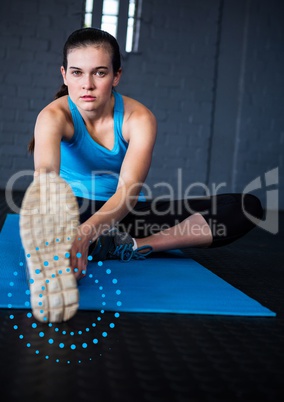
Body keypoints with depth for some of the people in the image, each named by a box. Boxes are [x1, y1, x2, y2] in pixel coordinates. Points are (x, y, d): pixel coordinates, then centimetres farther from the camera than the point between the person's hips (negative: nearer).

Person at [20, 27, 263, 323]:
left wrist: (87, 231, -54)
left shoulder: (139, 118, -17)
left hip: (125, 213, 1)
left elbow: (129, 189, -32)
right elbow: (45, 170, -42)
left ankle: (132, 247, -28)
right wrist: (53, 220, -66)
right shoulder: (54, 115, -19)